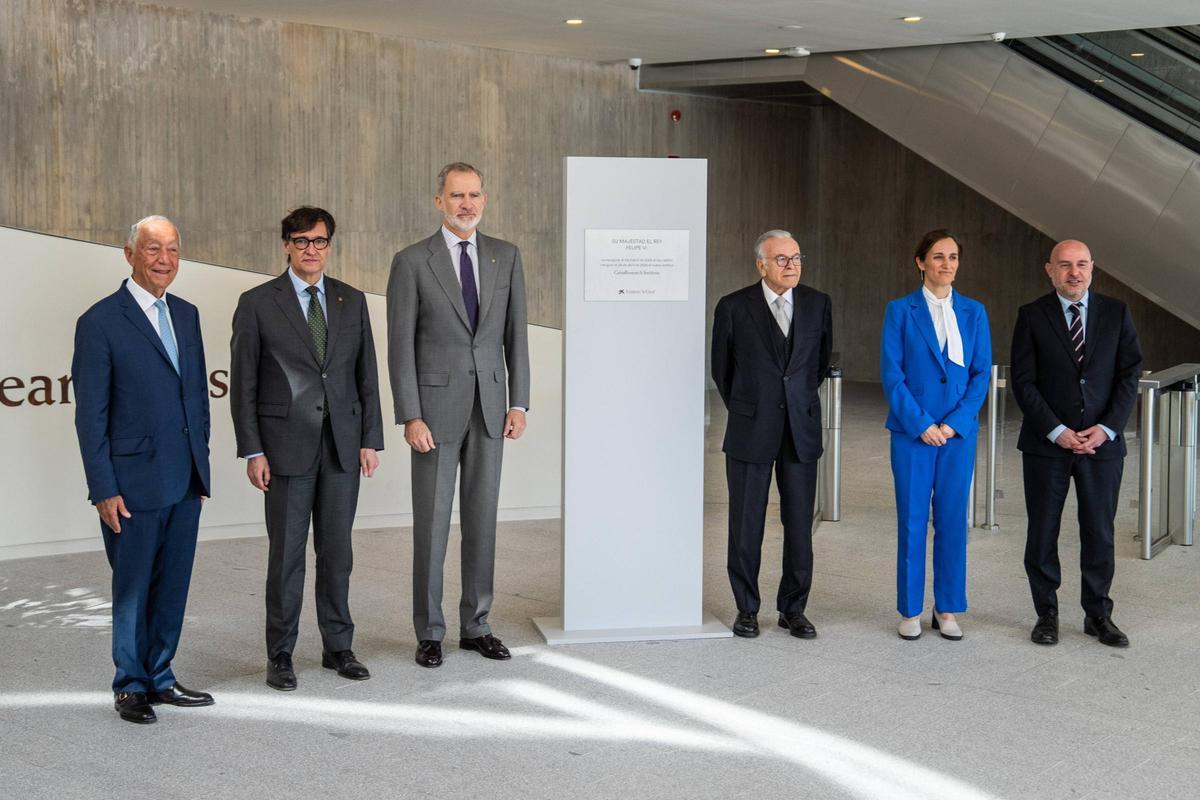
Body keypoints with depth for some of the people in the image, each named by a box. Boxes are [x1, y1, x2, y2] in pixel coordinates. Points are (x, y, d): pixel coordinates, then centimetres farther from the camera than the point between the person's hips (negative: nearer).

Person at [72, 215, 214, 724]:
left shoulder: (186, 316, 11)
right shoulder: (100, 323, -8)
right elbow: (90, 416, -9)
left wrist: (201, 463, 12)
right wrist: (104, 490, -12)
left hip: (184, 481, 6)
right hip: (135, 484, -6)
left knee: (172, 587, 12)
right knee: (132, 589, 6)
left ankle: (160, 678, 25)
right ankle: (130, 686, 21)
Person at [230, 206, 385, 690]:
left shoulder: (351, 301, 8)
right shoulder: (258, 304, -2)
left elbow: (366, 375, 10)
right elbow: (243, 383, -3)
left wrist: (371, 440, 3)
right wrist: (252, 451, -8)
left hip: (342, 444, 3)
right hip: (287, 445, -3)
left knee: (336, 550, 9)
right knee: (286, 553, 2)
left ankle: (338, 646, 20)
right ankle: (280, 655, 13)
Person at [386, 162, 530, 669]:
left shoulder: (506, 257, 7)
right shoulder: (412, 262, -4)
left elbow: (516, 334, 8)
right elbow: (400, 345, -6)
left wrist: (519, 402, 1)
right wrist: (410, 417, -12)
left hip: (489, 408, 3)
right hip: (435, 406, -3)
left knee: (482, 519, 9)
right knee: (431, 522, 2)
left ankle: (476, 626, 20)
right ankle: (429, 632, 13)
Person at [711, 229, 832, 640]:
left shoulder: (817, 304, 4)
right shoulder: (734, 307, -4)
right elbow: (721, 367, 9)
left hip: (801, 430, 2)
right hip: (750, 433, -2)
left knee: (799, 523, 4)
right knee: (746, 524, 4)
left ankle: (793, 608, 16)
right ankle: (746, 609, 16)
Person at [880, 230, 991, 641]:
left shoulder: (973, 312, 7)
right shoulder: (900, 311, 0)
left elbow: (982, 373, 4)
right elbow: (891, 373, -5)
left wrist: (953, 423, -8)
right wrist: (920, 424, -12)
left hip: (958, 432, 2)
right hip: (911, 432, -2)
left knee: (953, 520, 5)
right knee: (912, 521, 2)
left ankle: (947, 610, 15)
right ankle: (910, 610, 12)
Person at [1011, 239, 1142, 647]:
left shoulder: (1116, 313, 4)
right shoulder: (1032, 316, 0)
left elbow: (1129, 374, 1)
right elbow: (1023, 382, -5)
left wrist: (1106, 428, -10)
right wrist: (1057, 431, -13)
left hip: (1103, 442, 1)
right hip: (1046, 443, -1)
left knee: (1100, 533, 7)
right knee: (1042, 533, 5)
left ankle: (1098, 615, 19)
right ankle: (1046, 614, 17)